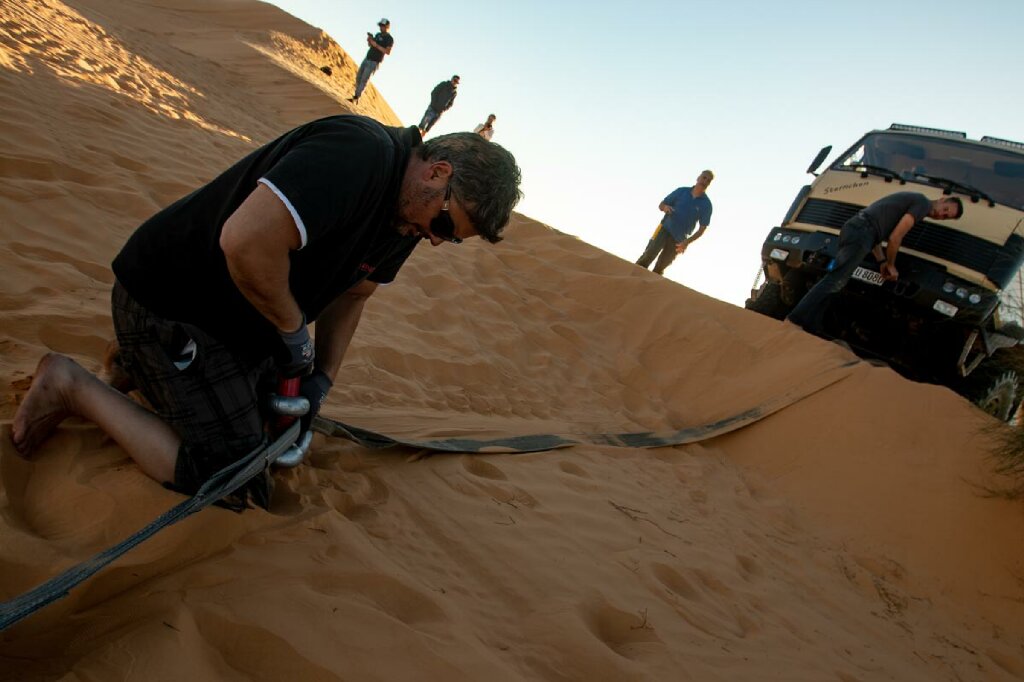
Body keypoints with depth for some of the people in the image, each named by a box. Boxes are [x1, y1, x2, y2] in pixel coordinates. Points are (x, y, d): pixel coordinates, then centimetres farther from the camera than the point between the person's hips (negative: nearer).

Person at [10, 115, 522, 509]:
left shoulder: (408, 214, 1)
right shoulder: (359, 153, -30)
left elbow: (351, 294, 13)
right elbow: (246, 241, -40)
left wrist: (321, 377, 4)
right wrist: (294, 331, -23)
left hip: (242, 316, 10)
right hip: (168, 302, -10)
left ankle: (144, 364, 29)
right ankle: (74, 388, 3)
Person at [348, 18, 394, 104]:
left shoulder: (389, 39, -9)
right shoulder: (378, 34, 14)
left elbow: (388, 52, -21)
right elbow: (370, 45, 21)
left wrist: (376, 45, -22)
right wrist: (369, 40, -2)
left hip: (374, 62, -8)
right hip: (367, 58, 8)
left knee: (364, 80, -11)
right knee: (358, 77, 5)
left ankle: (356, 98, -8)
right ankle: (356, 96, 11)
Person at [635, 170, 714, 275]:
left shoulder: (706, 204, 0)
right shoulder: (682, 191, 4)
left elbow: (702, 228, 0)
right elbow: (661, 205, 9)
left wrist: (687, 242, -13)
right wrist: (665, 207, -17)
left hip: (679, 239, 0)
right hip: (665, 228, 0)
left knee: (659, 268, -2)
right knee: (649, 255, -19)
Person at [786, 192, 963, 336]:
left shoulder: (913, 199, 30)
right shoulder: (923, 203, 0)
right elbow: (895, 237, -7)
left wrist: (882, 262, 17)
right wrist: (891, 265, 7)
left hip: (852, 227, 10)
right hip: (861, 232, -10)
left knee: (832, 281, 5)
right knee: (834, 282, -15)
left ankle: (809, 328, 2)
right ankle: (795, 320, -22)